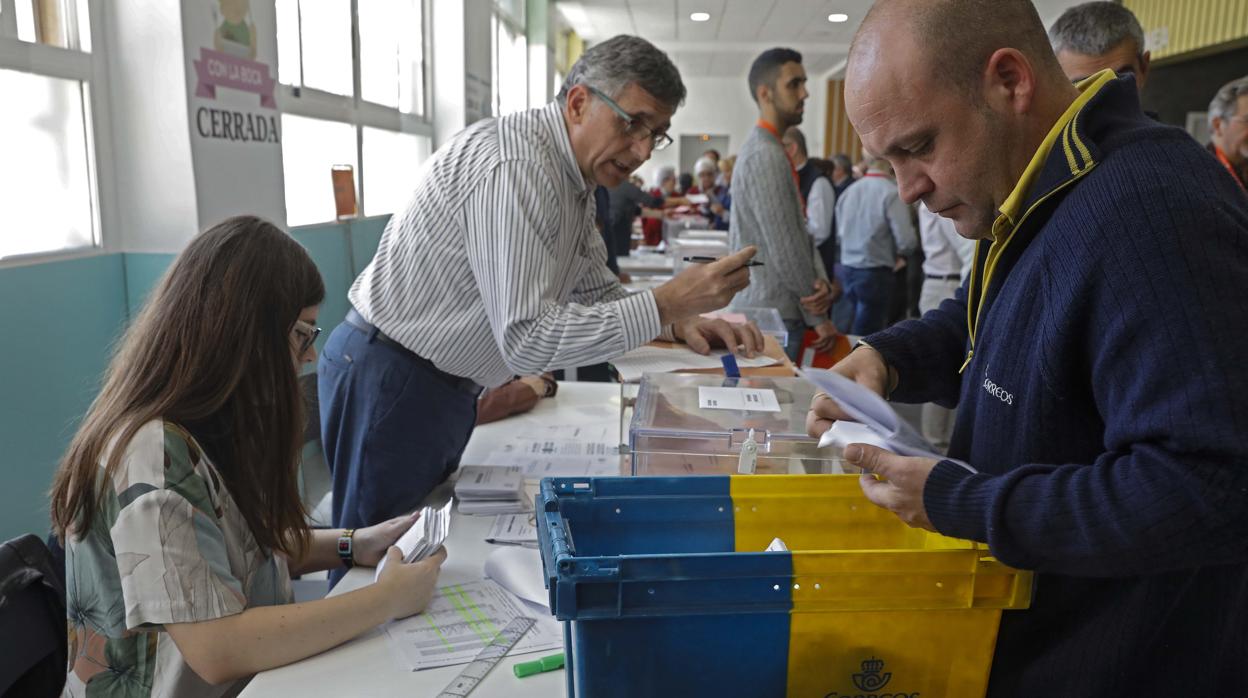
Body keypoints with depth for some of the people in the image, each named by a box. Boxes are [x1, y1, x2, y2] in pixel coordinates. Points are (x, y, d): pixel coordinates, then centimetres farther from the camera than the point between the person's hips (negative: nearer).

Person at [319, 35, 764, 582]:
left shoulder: (571, 173, 6)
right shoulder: (514, 167, -25)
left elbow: (594, 291, 14)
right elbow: (527, 340, -30)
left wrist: (683, 324, -3)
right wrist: (666, 302, -30)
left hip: (445, 386, 9)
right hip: (389, 381, -9)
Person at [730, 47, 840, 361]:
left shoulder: (770, 150, 16)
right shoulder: (766, 156, -16)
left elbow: (801, 231, 11)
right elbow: (785, 250, -19)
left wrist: (820, 280, -7)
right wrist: (818, 316, -9)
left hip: (763, 310, 10)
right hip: (770, 315, -10)